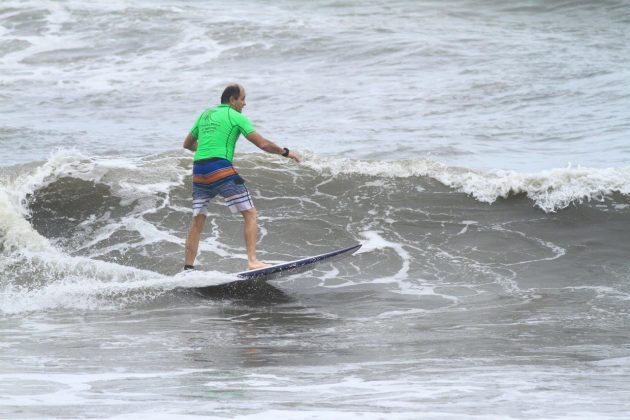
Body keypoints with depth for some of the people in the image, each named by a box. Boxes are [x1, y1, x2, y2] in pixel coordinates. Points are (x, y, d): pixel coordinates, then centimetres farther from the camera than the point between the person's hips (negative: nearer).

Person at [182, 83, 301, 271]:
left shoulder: (205, 115, 20)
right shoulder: (235, 117, 2)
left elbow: (187, 144, 32)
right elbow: (263, 144, -3)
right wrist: (285, 152, 11)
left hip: (199, 172, 7)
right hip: (220, 169, -7)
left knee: (198, 221, 12)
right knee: (250, 214, 0)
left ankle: (188, 269, 8)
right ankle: (252, 261, -11)